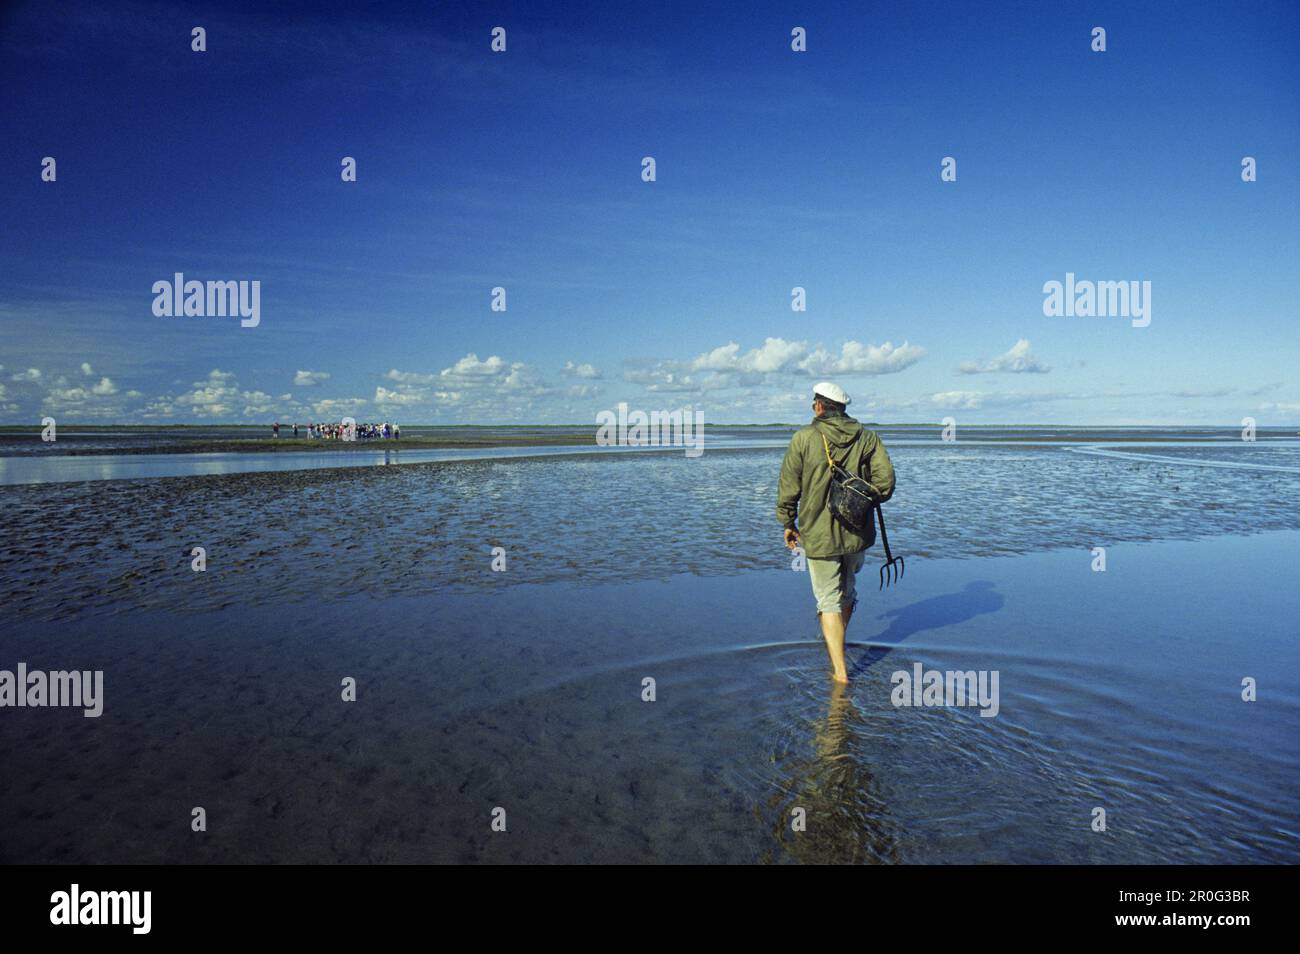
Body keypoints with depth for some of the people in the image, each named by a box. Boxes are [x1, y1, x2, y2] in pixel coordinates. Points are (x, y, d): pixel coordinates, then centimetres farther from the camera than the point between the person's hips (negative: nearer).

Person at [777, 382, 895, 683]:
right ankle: (836, 642, 47)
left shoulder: (804, 437, -7)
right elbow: (885, 480, -4)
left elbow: (788, 487, -5)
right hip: (858, 533, 4)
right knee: (848, 590, 25)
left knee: (829, 600, 5)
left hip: (819, 534, -4)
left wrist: (788, 524, 8)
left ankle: (840, 671, 1)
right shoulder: (867, 437, 1)